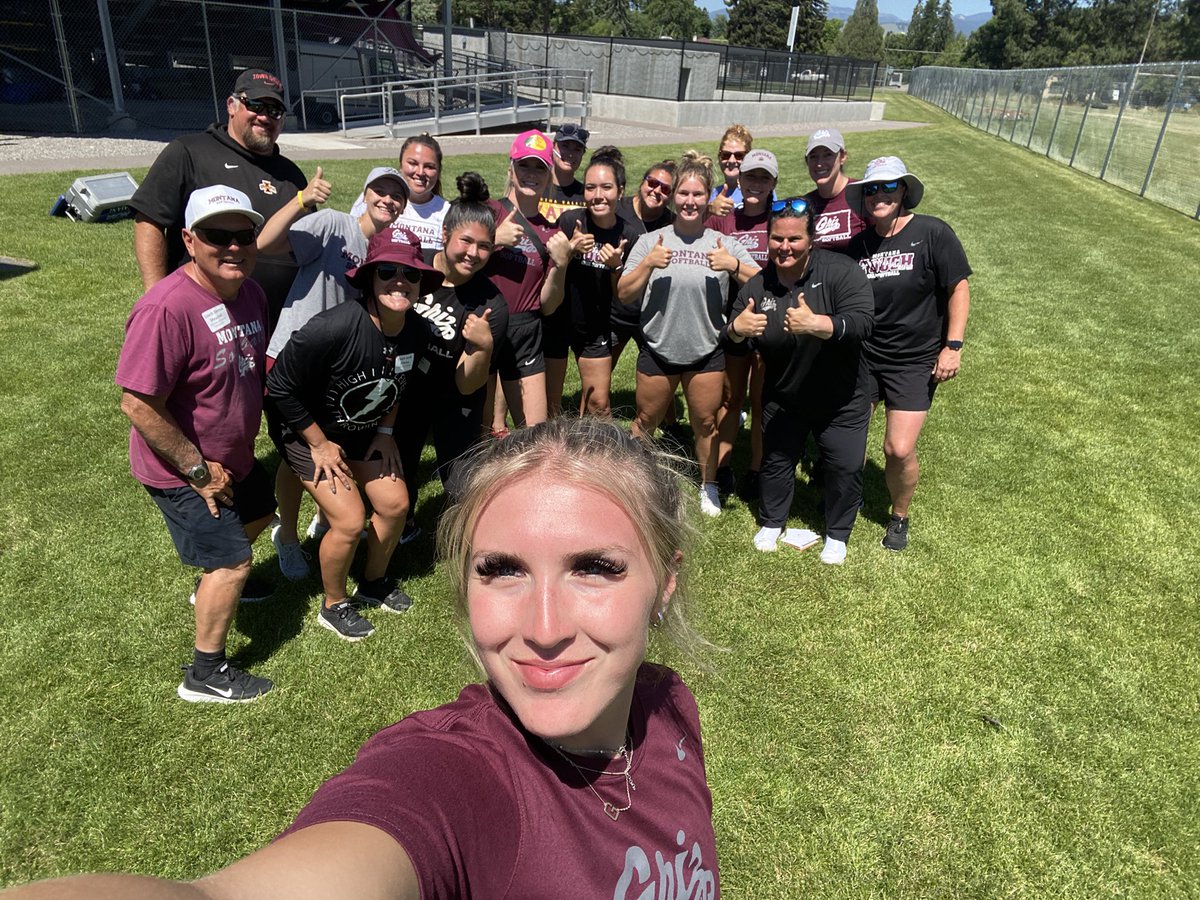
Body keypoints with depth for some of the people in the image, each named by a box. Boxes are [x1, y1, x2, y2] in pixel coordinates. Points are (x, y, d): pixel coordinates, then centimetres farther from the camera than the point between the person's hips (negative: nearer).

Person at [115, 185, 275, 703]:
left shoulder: (248, 292, -4)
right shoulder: (167, 308, -32)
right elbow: (138, 404, -30)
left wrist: (244, 439, 10)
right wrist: (199, 470, -22)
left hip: (233, 456, 9)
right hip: (182, 471, -9)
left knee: (257, 514, 30)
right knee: (232, 562, 0)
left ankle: (213, 586, 58)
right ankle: (205, 676, 20)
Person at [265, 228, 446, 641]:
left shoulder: (416, 336, -15)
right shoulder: (335, 328, -36)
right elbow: (280, 385, -25)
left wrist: (386, 430, 0)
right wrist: (319, 444, -18)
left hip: (365, 433, 6)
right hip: (309, 431, -6)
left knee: (395, 503, 5)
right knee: (349, 521, -11)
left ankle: (374, 583, 32)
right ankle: (334, 606, 17)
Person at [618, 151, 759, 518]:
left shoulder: (724, 243, -2)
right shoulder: (650, 241, -2)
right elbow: (624, 295, -6)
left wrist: (735, 265, -24)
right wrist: (648, 264, -21)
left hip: (707, 352, 0)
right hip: (658, 348, 0)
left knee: (706, 423, 14)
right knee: (646, 421, 16)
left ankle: (708, 486, 34)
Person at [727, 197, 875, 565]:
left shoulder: (841, 270, -19)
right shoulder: (757, 286, -8)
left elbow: (862, 321, -30)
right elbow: (734, 339, -1)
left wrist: (817, 324, -46)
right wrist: (737, 328, -26)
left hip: (841, 400, -2)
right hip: (782, 399, 3)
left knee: (846, 468, 5)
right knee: (775, 461, 15)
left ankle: (836, 534, 30)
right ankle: (771, 523, 40)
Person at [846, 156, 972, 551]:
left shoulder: (932, 233, -10)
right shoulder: (857, 244, 2)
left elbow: (959, 288, -7)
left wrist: (952, 346, -11)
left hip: (914, 362, -3)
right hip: (862, 356, 4)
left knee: (899, 449, -7)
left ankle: (900, 516, 22)